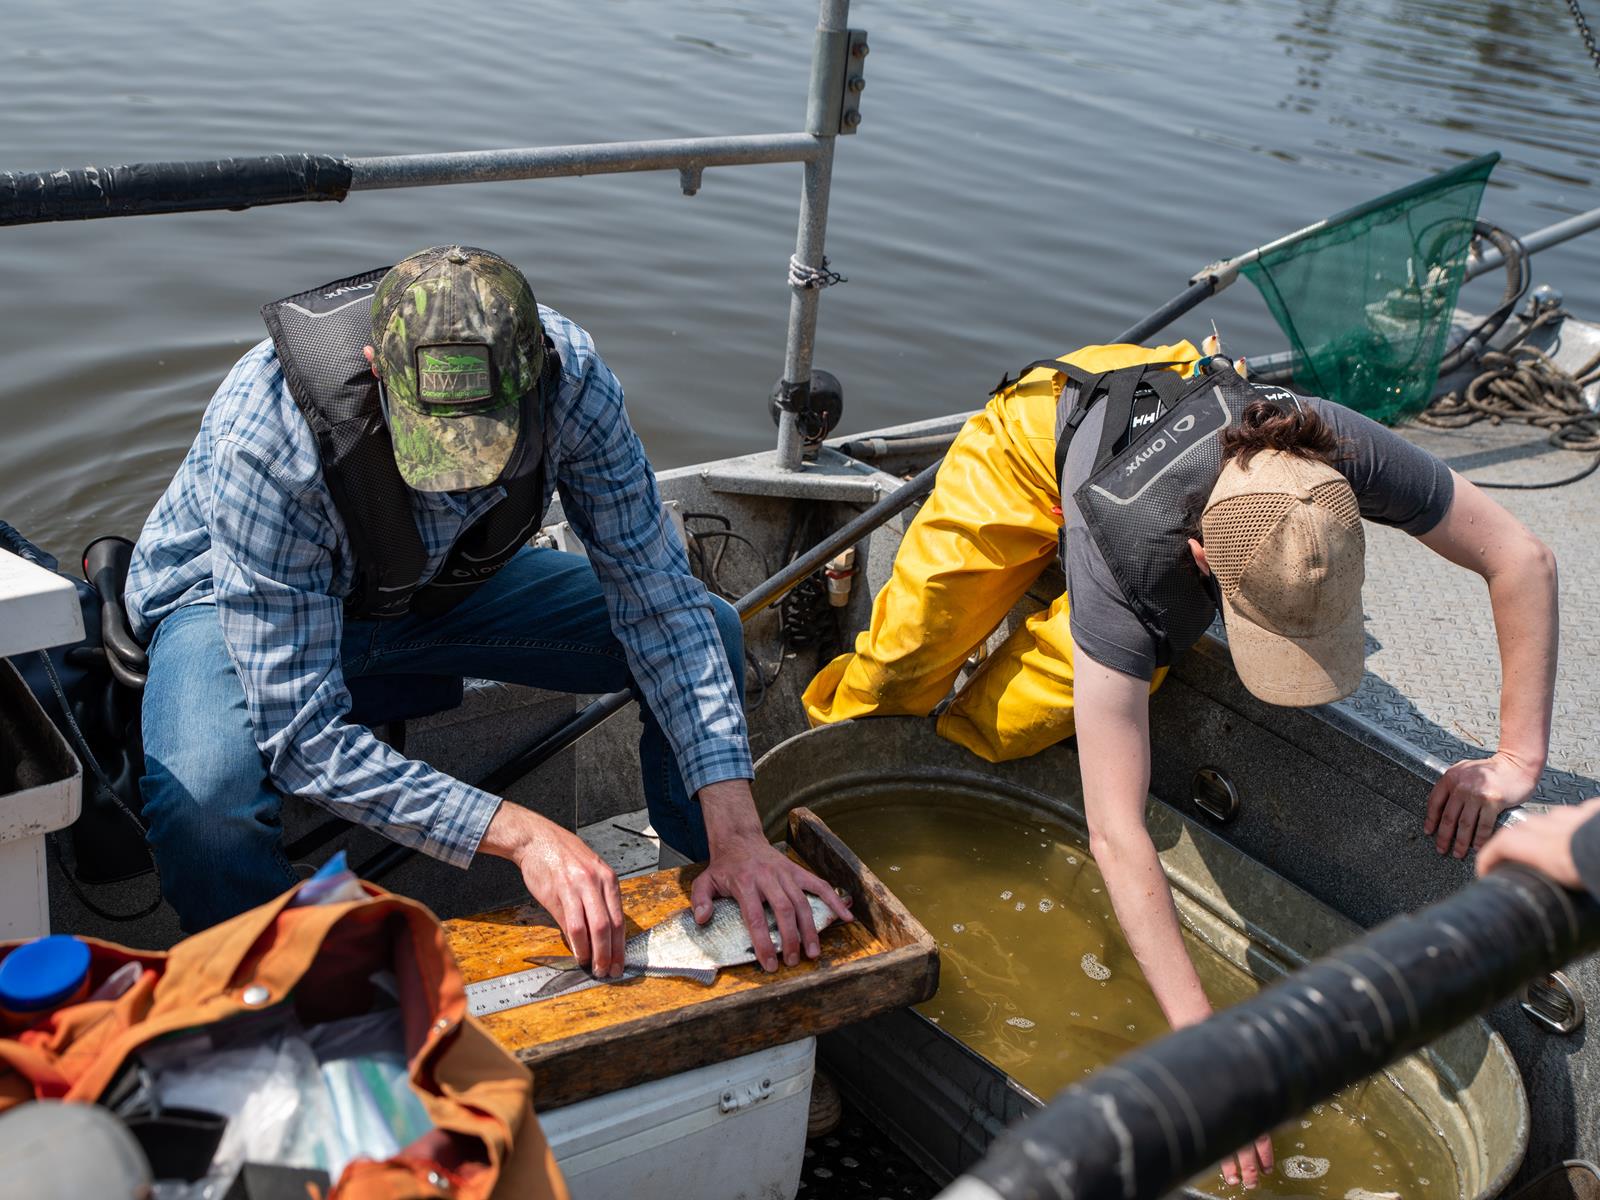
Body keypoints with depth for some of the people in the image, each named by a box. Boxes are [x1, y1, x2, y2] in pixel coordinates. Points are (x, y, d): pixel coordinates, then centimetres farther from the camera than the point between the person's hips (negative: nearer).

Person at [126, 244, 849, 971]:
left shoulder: (566, 372, -29)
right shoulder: (265, 436, -39)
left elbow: (658, 603, -21)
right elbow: (300, 733, -35)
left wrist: (736, 834, -29)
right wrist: (521, 835, -43)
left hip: (442, 581, 4)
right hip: (234, 602, -3)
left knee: (709, 635, -10)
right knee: (201, 803, -37)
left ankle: (723, 915, 13)